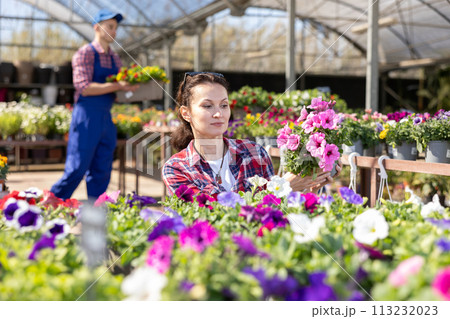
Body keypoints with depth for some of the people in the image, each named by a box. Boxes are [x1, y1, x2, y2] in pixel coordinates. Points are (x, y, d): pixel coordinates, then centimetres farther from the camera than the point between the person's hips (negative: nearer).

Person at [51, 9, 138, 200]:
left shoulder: (114, 59, 17)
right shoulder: (85, 53, -5)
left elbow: (118, 91, 19)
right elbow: (84, 87, -16)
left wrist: (131, 87, -1)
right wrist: (116, 86, -20)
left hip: (106, 119, 7)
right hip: (87, 117, -7)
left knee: (102, 172, 7)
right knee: (77, 169, -6)